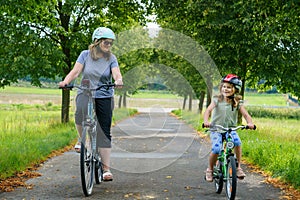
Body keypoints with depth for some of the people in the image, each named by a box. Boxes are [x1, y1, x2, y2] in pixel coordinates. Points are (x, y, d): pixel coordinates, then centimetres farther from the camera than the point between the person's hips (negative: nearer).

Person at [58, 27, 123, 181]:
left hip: (104, 97, 1)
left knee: (104, 132, -3)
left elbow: (117, 74, -13)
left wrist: (118, 81, -37)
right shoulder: (85, 54, 0)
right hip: (85, 93, -1)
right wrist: (65, 81, -28)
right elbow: (75, 71, -8)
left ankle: (106, 168, 5)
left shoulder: (111, 58, 1)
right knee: (81, 111, -36)